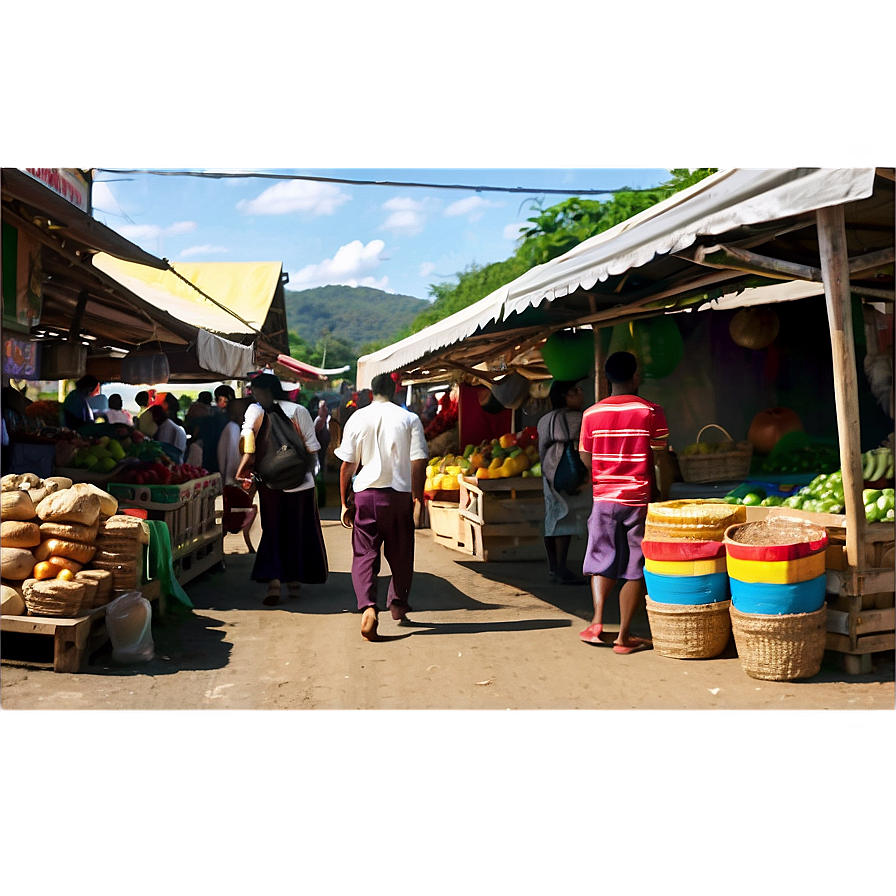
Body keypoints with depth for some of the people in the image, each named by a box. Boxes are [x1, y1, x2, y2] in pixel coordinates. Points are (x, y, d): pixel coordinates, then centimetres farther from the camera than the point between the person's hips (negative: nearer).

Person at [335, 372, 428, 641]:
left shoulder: (357, 418, 1)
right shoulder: (410, 419, -1)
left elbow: (347, 464, 1)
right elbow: (418, 462, -7)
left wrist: (345, 502, 7)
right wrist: (418, 498, 0)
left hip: (366, 492, 0)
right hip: (400, 493, 0)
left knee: (364, 553, 3)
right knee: (400, 553, 16)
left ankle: (368, 607, -16)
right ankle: (398, 604, 31)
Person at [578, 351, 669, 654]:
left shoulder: (591, 414, 0)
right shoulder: (651, 412, -7)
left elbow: (586, 460, 5)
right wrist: (659, 493, 12)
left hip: (604, 498, 2)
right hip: (638, 498, -2)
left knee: (602, 561, 16)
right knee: (635, 570, 6)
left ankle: (597, 619, 1)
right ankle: (624, 635, 8)